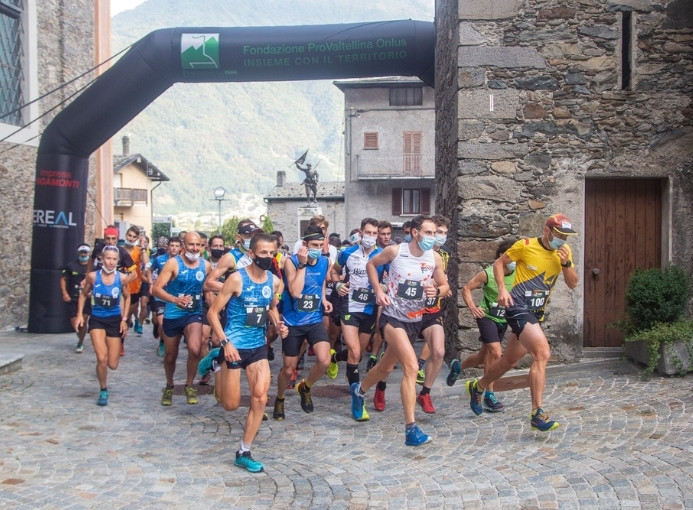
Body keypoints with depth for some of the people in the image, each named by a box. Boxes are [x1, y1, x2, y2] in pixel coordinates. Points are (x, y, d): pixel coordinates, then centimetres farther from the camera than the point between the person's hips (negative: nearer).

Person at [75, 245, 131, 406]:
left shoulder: (122, 278, -10)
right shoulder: (92, 276, -12)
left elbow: (127, 297, 7)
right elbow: (83, 295, 6)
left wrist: (124, 319, 1)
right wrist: (80, 314, -3)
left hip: (115, 320, 1)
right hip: (97, 320, -1)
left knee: (112, 365, 3)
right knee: (102, 359, -18)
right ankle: (103, 391, 7)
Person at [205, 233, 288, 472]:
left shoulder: (275, 282, 0)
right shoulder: (237, 279, -16)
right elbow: (212, 312, -13)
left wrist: (278, 325, 0)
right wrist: (225, 342, -22)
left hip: (258, 347, 5)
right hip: (234, 346, -5)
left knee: (260, 399, -4)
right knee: (231, 405, 4)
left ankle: (244, 453, 10)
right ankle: (218, 363, 33)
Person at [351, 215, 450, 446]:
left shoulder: (435, 258, -6)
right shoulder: (395, 251, -13)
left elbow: (445, 286, 6)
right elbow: (371, 265, 4)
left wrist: (437, 291, -17)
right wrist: (378, 291, -8)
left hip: (415, 320, 5)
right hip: (393, 316, -5)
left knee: (386, 367, 21)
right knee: (411, 367, -22)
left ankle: (359, 391, 52)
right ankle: (411, 429, -19)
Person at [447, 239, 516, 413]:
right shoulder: (487, 274, -19)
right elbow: (466, 289, -9)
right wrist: (472, 307, -23)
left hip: (504, 320, 5)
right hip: (487, 316, -5)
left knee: (484, 356, 16)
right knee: (496, 353, -20)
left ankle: (457, 366, 47)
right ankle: (489, 396, -7)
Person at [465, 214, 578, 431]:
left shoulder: (564, 251, 3)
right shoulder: (525, 246, -11)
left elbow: (573, 284, 4)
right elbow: (499, 263, -1)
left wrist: (566, 263, -14)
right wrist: (502, 289, -14)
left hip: (537, 312, 7)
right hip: (518, 307, -7)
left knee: (509, 360, 18)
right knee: (542, 352, -24)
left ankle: (477, 387, 43)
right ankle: (537, 414, -21)